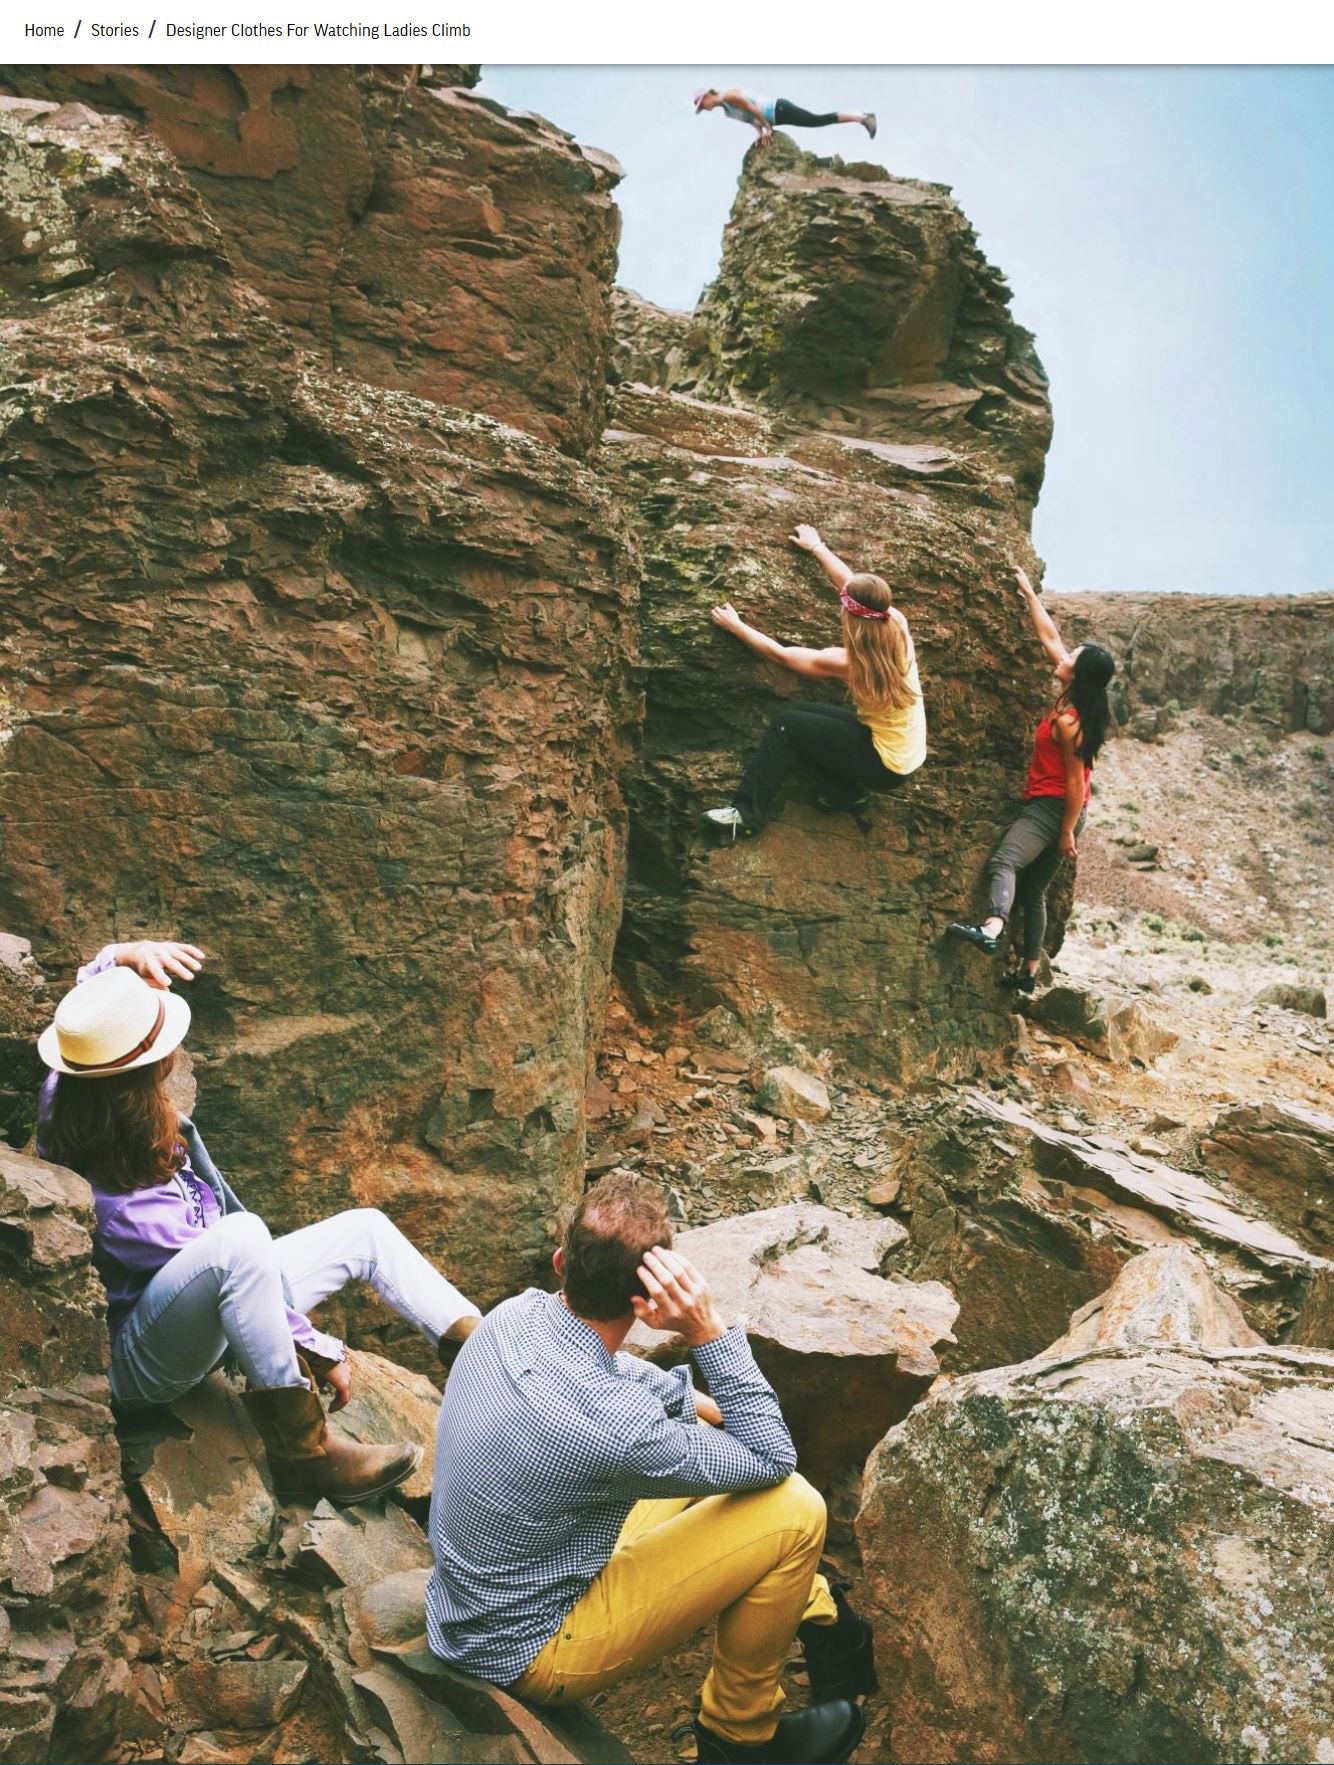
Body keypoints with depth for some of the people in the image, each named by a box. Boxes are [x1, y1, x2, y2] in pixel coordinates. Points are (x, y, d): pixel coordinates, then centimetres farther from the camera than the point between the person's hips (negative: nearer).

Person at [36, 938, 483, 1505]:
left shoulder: (65, 1098, -12)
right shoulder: (127, 1206, -33)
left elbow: (100, 1004, 6)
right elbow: (233, 1252, -24)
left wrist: (122, 955, -16)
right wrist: (322, 1351, -12)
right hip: (139, 1366, -9)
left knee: (364, 1229, 3)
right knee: (242, 1235, -40)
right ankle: (302, 1453, -27)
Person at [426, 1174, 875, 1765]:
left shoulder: (517, 1314, -13)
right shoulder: (611, 1427, -36)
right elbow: (772, 1462, -20)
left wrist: (711, 1408, 13)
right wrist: (707, 1331, -29)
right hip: (530, 1654, -8)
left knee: (711, 1454, 16)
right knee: (792, 1511, -12)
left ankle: (822, 1618, 31)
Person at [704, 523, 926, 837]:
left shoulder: (849, 662, -26)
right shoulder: (898, 625, -12)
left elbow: (780, 654, -12)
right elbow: (851, 582, 6)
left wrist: (735, 625, 1)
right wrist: (817, 547, 19)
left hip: (887, 765, -7)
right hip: (903, 750, 7)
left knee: (787, 723, -5)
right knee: (802, 711, 8)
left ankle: (747, 814, -1)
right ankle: (845, 793, 12)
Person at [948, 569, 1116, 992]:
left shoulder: (1067, 722, -19)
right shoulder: (1077, 703, 5)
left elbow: (1076, 782, -18)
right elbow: (1049, 636, 13)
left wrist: (1068, 832, -16)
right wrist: (1029, 593, 18)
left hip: (1051, 808, -10)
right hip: (1055, 808, 10)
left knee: (1005, 861, -31)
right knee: (1033, 890, 14)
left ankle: (991, 929, -57)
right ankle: (1028, 972, 19)